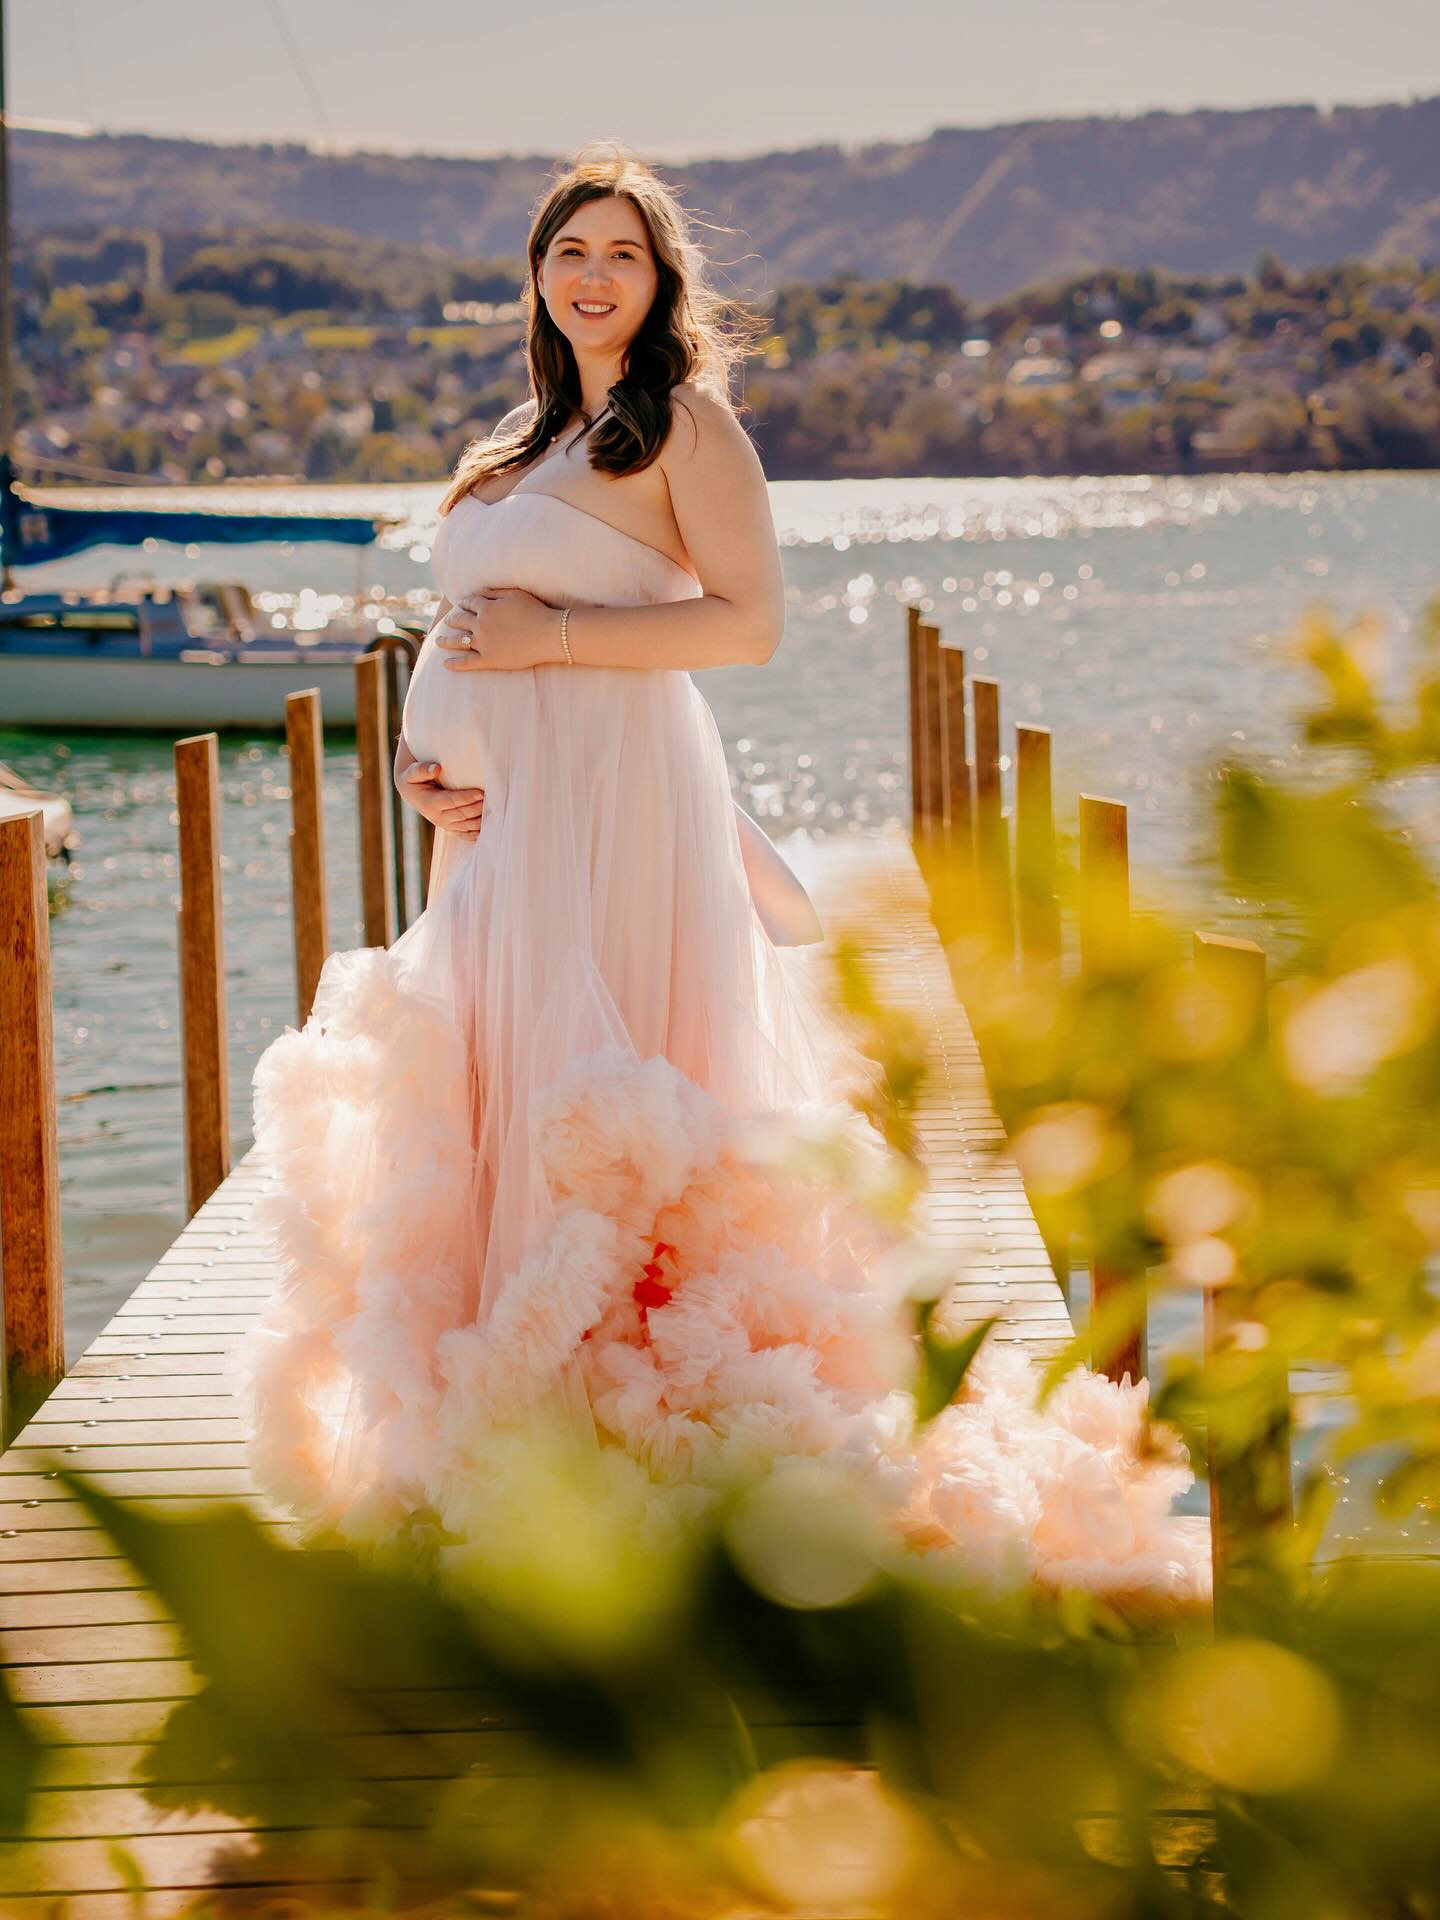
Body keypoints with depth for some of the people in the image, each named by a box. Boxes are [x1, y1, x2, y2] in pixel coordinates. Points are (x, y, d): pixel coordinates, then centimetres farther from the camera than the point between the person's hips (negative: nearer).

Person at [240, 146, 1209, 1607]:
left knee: (591, 1098, -10)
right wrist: (427, 744, 5)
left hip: (617, 791, -8)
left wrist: (554, 633, -16)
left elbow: (750, 621, -13)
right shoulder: (529, 435, 20)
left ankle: (634, 1404, -3)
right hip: (502, 808, 8)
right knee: (486, 1076, 7)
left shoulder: (687, 418, -4)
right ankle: (507, 1406, 15)